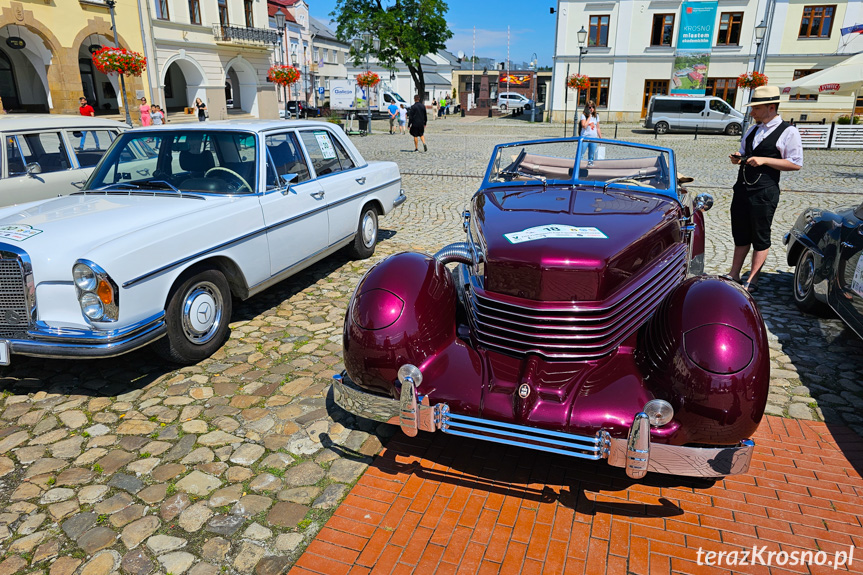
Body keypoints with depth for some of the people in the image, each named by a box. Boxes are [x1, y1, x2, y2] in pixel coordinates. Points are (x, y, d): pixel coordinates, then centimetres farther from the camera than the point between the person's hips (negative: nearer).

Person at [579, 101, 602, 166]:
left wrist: (601, 138, 14)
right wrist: (589, 117, -10)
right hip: (585, 138, -4)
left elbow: (598, 128, 16)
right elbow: (584, 126, -16)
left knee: (591, 157, 5)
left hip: (594, 138, 4)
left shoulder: (596, 116, 11)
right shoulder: (584, 115, -2)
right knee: (581, 154, -10)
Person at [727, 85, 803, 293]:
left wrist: (764, 160, -18)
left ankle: (752, 282, 10)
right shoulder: (753, 130, 14)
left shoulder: (788, 132, -7)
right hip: (742, 188, 7)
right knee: (740, 235, 12)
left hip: (764, 192, -6)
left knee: (760, 238, 3)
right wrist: (738, 158, 1)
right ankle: (734, 275, 20)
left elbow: (796, 164, -11)